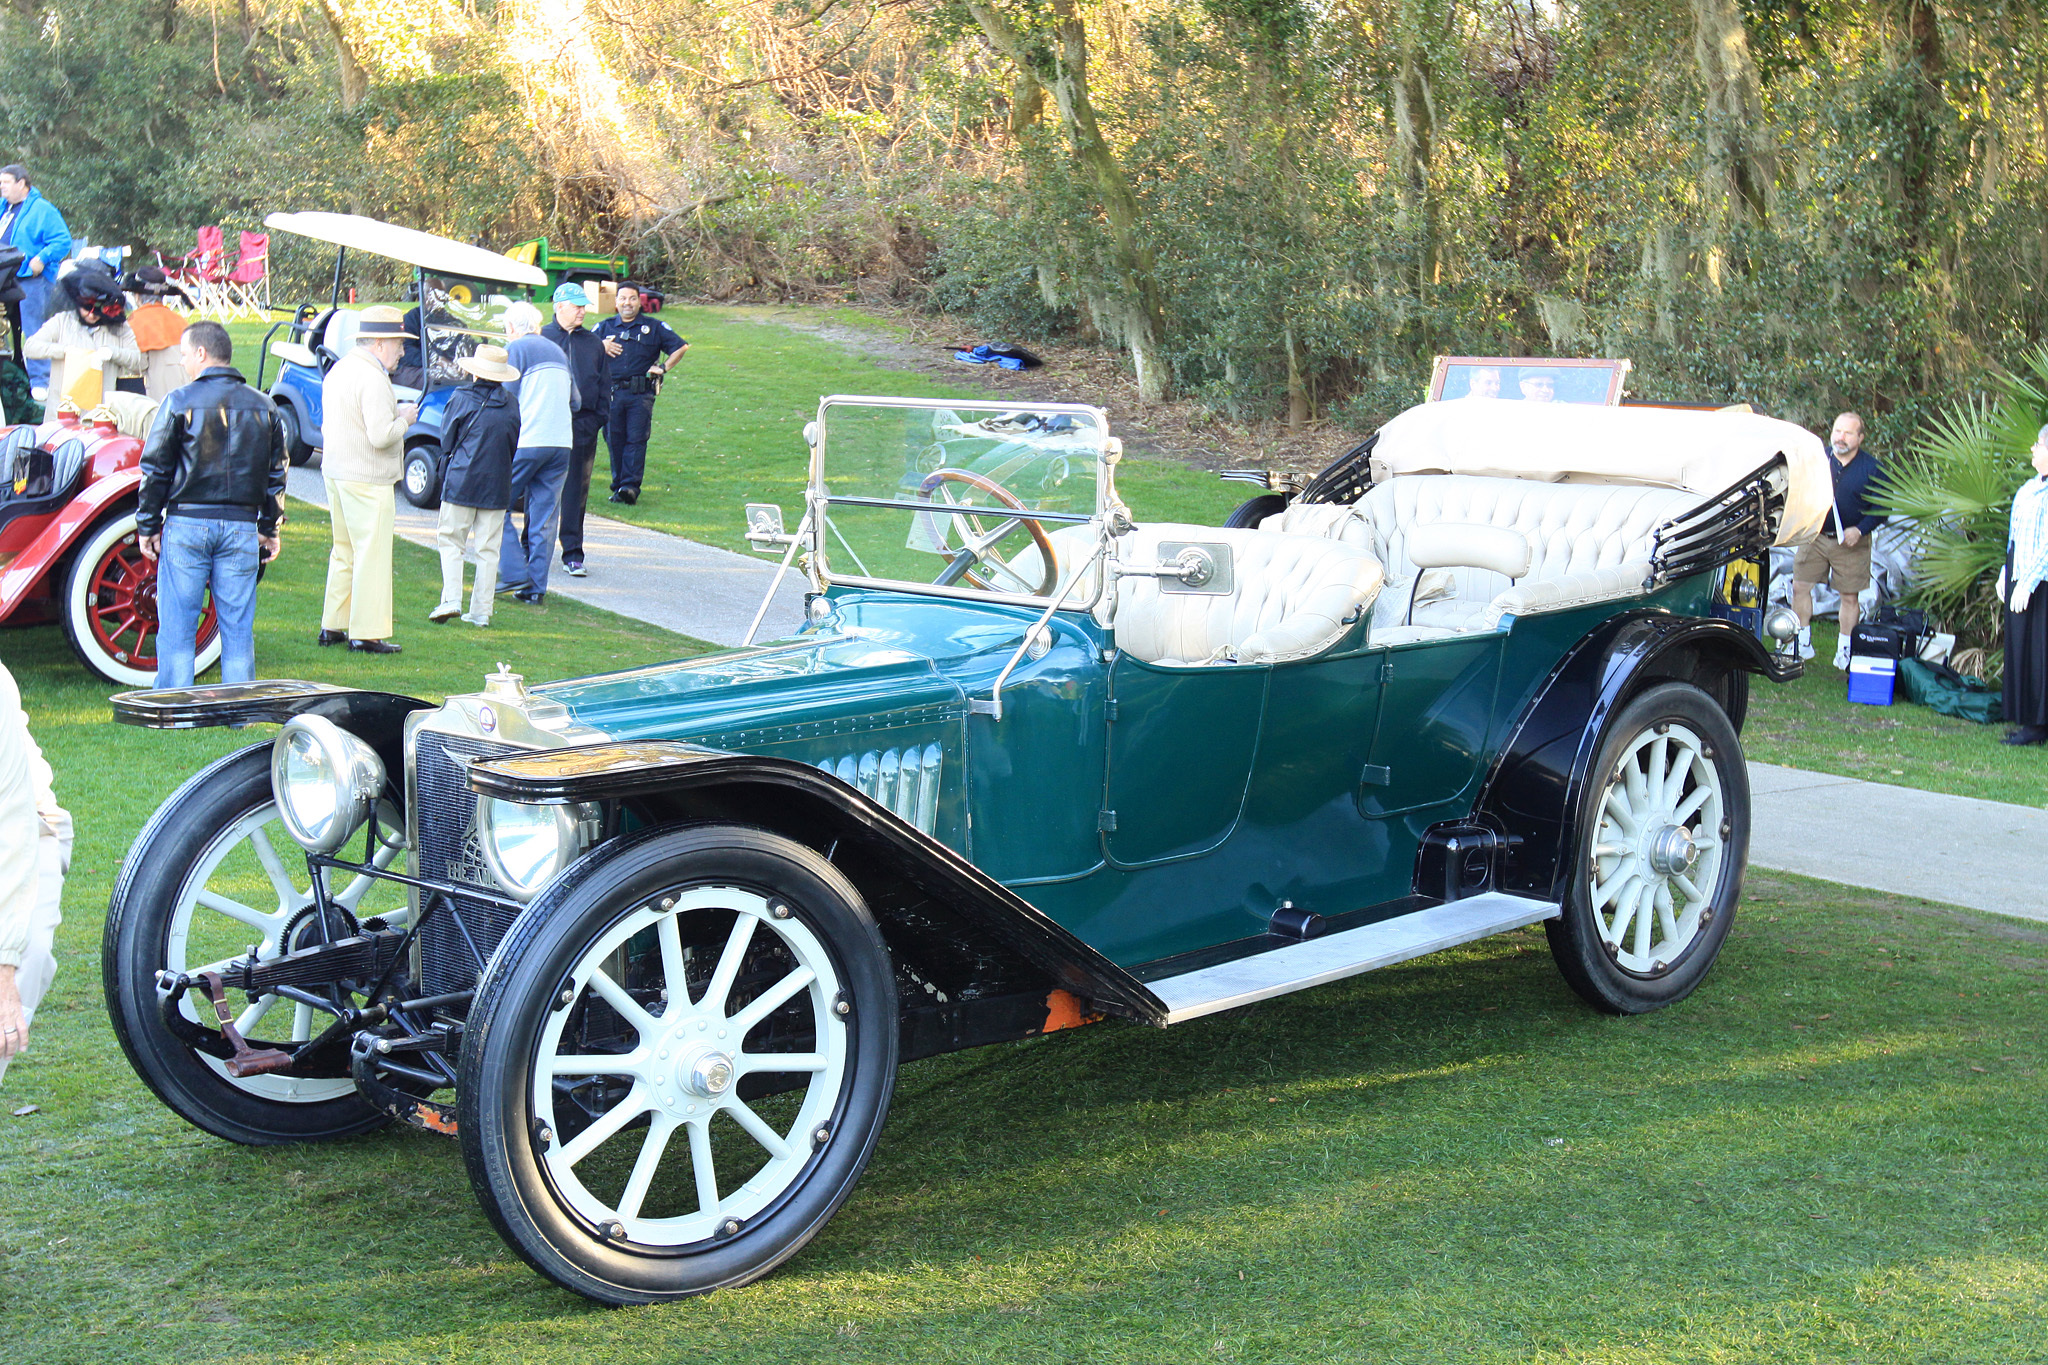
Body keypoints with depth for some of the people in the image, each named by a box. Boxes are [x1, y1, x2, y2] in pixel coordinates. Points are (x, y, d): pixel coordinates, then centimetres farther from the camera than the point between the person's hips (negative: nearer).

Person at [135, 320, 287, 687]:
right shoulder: (263, 406, 7)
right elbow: (276, 474, 12)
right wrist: (269, 528, 21)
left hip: (187, 523, -3)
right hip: (242, 526, 3)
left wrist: (147, 526, 5)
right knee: (238, 627, 7)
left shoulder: (180, 402, -5)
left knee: (177, 628, 3)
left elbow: (155, 470, -3)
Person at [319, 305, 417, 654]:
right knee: (372, 554, -4)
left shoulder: (339, 369, 12)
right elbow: (381, 436, -25)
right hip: (367, 479, -10)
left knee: (344, 551, 18)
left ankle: (332, 626, 22)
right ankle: (367, 633, -2)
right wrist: (404, 419, -5)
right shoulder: (373, 378, -19)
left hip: (335, 472, 10)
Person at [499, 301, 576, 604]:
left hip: (526, 442, -6)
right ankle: (536, 588, 6)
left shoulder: (516, 349, -1)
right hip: (561, 442, 6)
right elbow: (574, 402, 22)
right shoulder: (558, 352, 19)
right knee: (543, 518, 7)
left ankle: (515, 575, -5)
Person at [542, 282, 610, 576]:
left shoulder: (593, 343, 11)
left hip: (582, 427, 2)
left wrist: (599, 417, 4)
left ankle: (573, 554, 7)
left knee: (576, 491, 3)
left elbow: (604, 384, 14)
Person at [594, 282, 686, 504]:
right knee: (614, 440, 1)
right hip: (611, 393, 2)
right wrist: (601, 348, -2)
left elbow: (680, 346, 13)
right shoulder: (604, 327, 16)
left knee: (636, 439, -10)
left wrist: (664, 367, 3)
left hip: (641, 394, -2)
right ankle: (618, 484, 8)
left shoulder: (654, 327, 11)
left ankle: (630, 485, -14)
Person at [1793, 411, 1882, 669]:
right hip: (1815, 538, 2)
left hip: (1851, 542, -2)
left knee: (1850, 597, 5)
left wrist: (1860, 530, -15)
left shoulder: (1871, 468, -4)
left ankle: (1844, 650, 18)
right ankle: (1803, 644, 16)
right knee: (1800, 588, 1)